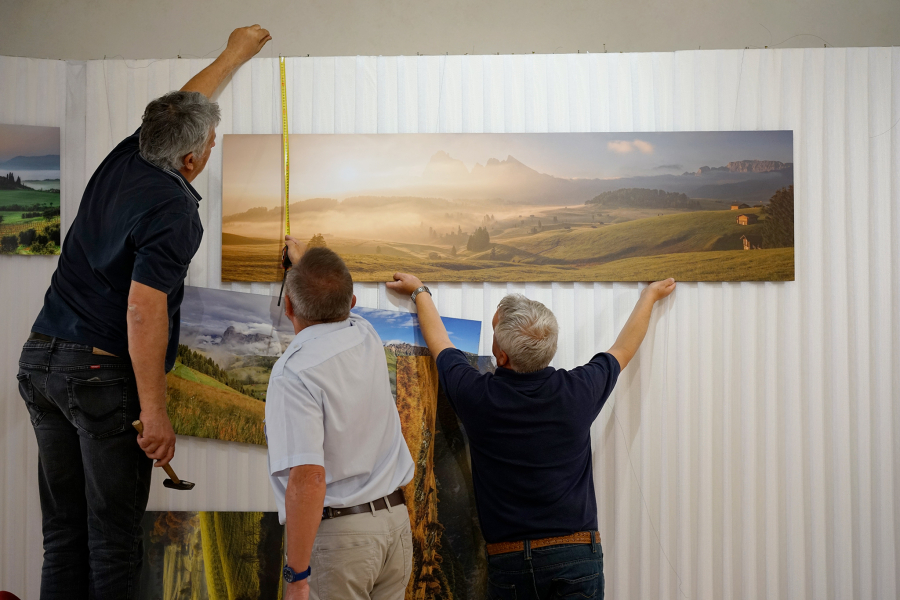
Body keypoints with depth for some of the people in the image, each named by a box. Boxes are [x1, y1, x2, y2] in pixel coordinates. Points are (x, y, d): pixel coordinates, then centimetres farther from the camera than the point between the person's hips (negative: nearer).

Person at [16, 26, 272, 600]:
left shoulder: (124, 160, 9)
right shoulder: (173, 208, -15)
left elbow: (182, 105, 28)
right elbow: (143, 309, -23)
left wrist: (234, 54, 42)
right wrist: (155, 412, -20)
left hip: (41, 359, 8)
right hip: (105, 375, -8)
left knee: (63, 530, 12)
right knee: (114, 534, 2)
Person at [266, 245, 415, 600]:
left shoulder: (293, 374, -18)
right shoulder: (367, 338, 3)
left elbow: (307, 478, -25)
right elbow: (339, 308, 29)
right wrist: (303, 261, 47)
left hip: (335, 532, -7)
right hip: (395, 521, 7)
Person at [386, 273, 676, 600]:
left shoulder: (477, 396, -9)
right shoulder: (576, 391, -5)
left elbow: (439, 342, 13)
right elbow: (624, 348, 16)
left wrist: (420, 292, 32)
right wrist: (650, 295, 34)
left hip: (507, 560, 0)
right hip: (576, 553, 1)